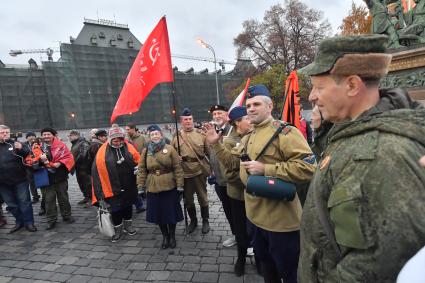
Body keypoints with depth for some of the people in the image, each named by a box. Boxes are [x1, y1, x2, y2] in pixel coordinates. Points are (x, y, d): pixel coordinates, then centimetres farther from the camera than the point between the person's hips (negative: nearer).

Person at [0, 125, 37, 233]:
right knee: (11, 204, 14)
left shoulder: (15, 144, 0)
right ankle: (19, 222, 28)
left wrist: (21, 149, -30)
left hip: (20, 180, -3)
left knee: (24, 201, 2)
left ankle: (29, 222, 11)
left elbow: (28, 154, -10)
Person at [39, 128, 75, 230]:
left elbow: (69, 157, -4)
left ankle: (67, 216, 27)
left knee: (63, 197, 12)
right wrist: (40, 159, -21)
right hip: (46, 178, 1)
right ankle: (51, 220, 15)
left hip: (60, 176, 0)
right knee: (49, 199, 4)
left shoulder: (61, 145, -1)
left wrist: (60, 163, -17)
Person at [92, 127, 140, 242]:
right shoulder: (103, 152, -15)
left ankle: (128, 225, 41)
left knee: (128, 206, 20)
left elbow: (138, 161, 7)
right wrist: (100, 192, -14)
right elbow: (97, 170, -14)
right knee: (115, 209, 8)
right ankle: (118, 230, 30)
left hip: (129, 186, 3)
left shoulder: (128, 147, -7)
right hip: (113, 187, -3)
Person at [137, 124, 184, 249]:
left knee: (171, 212, 8)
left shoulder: (170, 149, -7)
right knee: (158, 213, 10)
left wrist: (180, 185, -9)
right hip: (153, 188, 3)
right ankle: (165, 236, 32)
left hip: (169, 187, -2)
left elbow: (177, 168, -7)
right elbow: (142, 169, 4)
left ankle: (172, 236, 30)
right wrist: (141, 185, 0)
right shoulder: (146, 151, 2)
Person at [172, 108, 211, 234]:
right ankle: (193, 220, 34)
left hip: (200, 171, -1)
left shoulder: (201, 134, 0)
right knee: (188, 199, 14)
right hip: (184, 173, 1)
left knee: (202, 197, 11)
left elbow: (209, 152, 2)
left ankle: (205, 221, 30)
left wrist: (210, 168, -2)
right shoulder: (176, 136, 2)